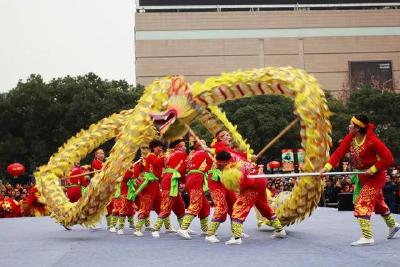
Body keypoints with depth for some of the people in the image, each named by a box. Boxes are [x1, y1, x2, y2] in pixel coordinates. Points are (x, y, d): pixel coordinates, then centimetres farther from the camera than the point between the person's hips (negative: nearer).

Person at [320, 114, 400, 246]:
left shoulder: (372, 141, -27)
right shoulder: (349, 138, -8)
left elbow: (388, 158, -24)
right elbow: (339, 152, -16)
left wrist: (373, 170, -25)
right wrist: (327, 167, -28)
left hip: (375, 176, -8)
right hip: (363, 176, 8)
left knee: (361, 204, -16)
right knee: (377, 202, 24)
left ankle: (367, 237, -14)